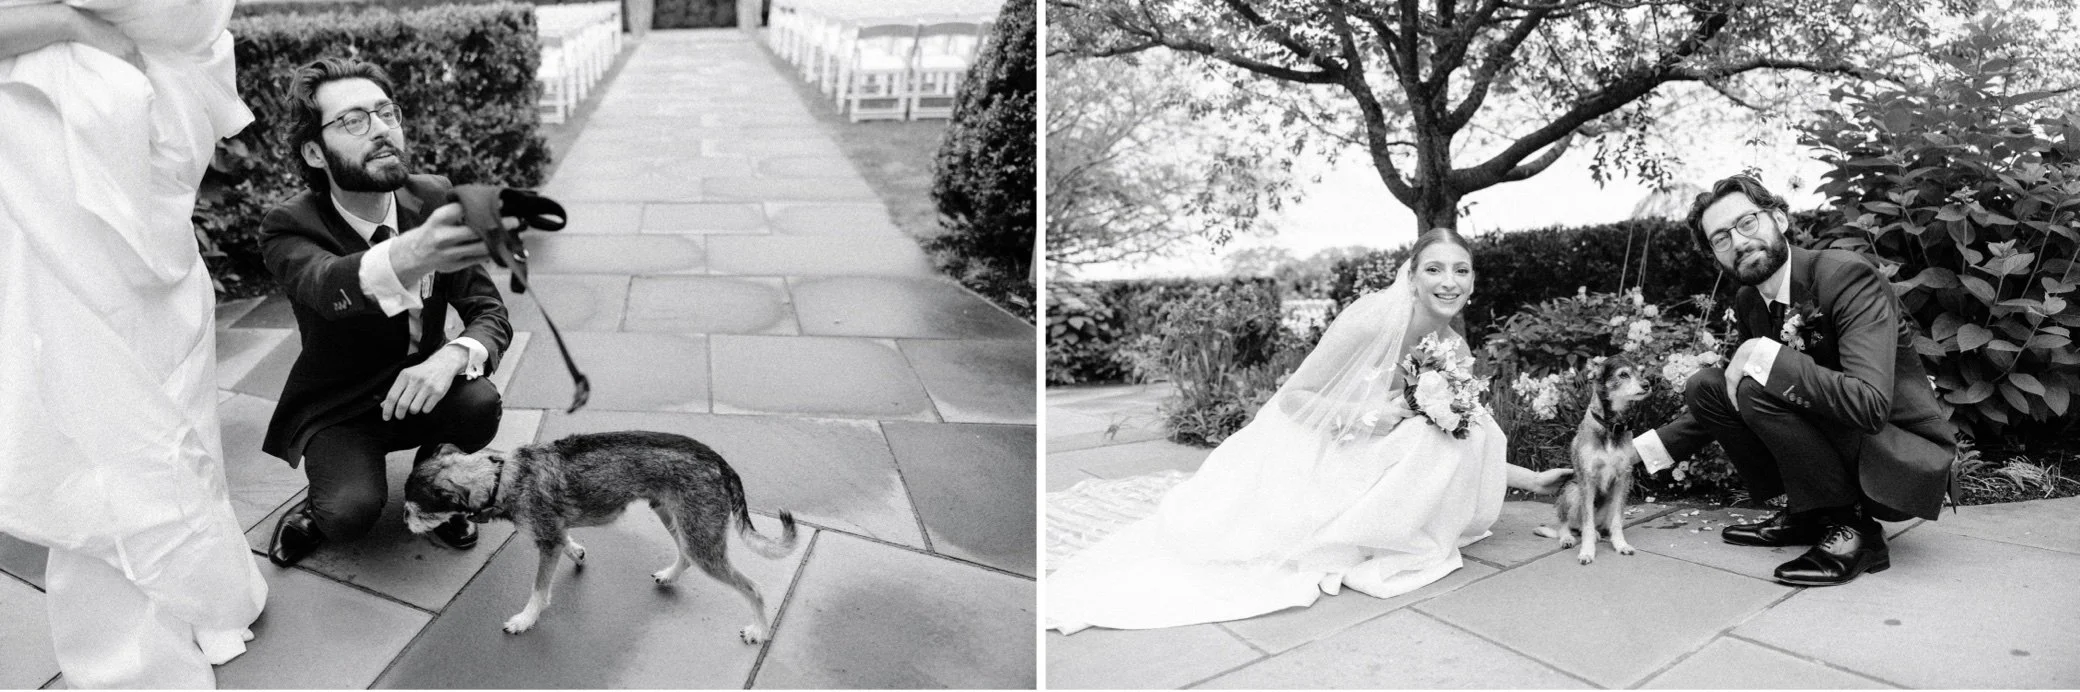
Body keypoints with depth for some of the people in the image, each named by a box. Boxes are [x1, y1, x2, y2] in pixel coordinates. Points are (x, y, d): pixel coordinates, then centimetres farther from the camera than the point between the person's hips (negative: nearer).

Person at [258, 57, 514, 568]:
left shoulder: (436, 200, -10)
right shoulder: (289, 227, -18)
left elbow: (491, 312, -11)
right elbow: (326, 285, -43)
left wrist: (451, 356, -36)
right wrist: (406, 257, -68)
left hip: (418, 389, 3)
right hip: (336, 407, -2)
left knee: (479, 402, -30)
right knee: (352, 512, -29)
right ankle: (322, 505, 9)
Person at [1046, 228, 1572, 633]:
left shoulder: (1455, 348, -4)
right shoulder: (1374, 318, -26)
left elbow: (1463, 448, 7)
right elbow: (1293, 395, -18)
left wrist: (1531, 480, 7)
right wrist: (1360, 417, -31)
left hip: (1375, 463, 5)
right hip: (1307, 448, -5)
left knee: (1466, 434, -13)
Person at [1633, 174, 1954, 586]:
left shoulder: (1846, 275, -21)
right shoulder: (1748, 304, 3)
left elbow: (1870, 404, -34)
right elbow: (1722, 405, 14)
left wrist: (1767, 357, -30)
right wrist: (1648, 447, 2)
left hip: (1905, 465, -8)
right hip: (1835, 447, 8)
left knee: (1760, 389, -28)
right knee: (1705, 387, -3)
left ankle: (1852, 528, -13)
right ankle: (1805, 517, 6)